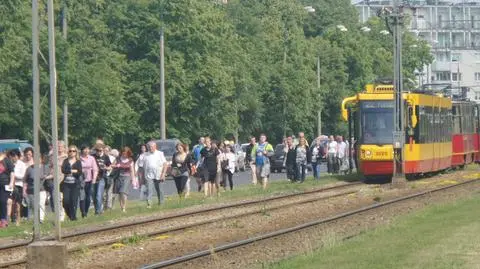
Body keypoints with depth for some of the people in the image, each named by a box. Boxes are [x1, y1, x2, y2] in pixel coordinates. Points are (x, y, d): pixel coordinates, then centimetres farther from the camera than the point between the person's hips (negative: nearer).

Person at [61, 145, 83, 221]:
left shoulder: (78, 162, 7)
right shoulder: (66, 161, 11)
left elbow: (80, 173, -6)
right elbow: (63, 170, -5)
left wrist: (69, 172, -9)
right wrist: (73, 171, -10)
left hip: (75, 184, -1)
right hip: (66, 184, 1)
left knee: (74, 200, -6)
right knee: (66, 200, -9)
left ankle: (73, 216, 3)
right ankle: (69, 214, 14)